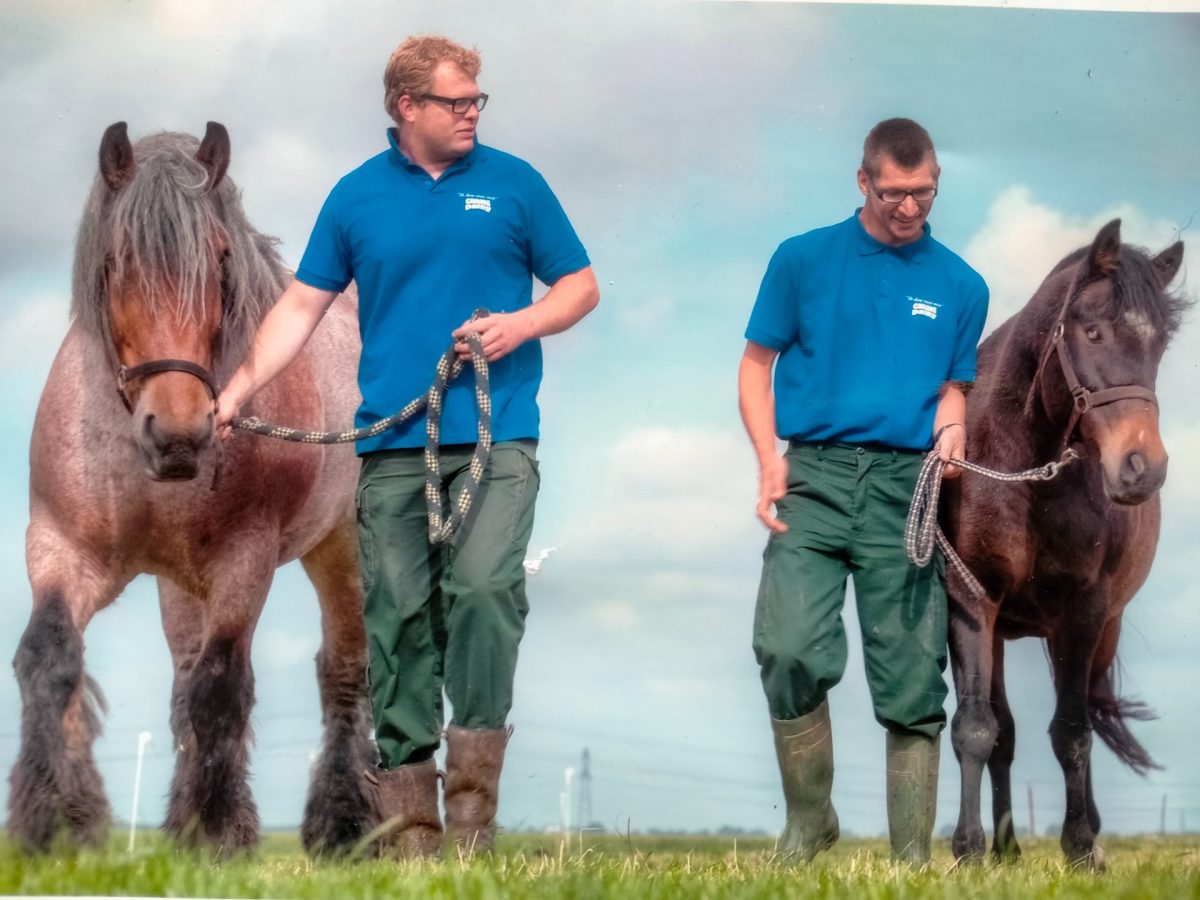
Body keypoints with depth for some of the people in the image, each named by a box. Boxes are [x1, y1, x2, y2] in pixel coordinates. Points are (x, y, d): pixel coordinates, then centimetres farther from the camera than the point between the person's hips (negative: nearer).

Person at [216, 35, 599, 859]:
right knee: (397, 615, 1)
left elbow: (580, 287, 11)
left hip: (496, 438, -2)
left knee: (483, 588, -20)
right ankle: (409, 817, 8)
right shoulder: (358, 196, 10)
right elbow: (303, 305, 9)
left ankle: (474, 787, -9)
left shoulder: (513, 184, 7)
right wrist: (240, 388, -2)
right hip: (393, 444, 2)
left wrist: (522, 324, -8)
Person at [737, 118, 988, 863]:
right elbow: (757, 364, 8)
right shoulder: (804, 261, 6)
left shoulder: (961, 286, 10)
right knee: (790, 653, -18)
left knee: (912, 682, 1)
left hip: (908, 485, 1)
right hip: (814, 474, -1)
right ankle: (809, 826, 1)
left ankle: (913, 858, 9)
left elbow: (955, 387, 16)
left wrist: (951, 428, -7)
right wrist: (770, 459, -5)